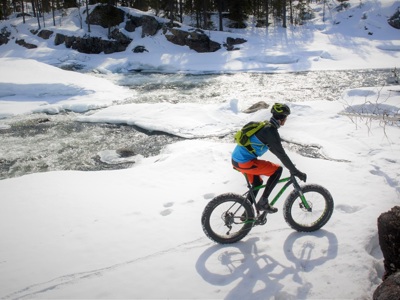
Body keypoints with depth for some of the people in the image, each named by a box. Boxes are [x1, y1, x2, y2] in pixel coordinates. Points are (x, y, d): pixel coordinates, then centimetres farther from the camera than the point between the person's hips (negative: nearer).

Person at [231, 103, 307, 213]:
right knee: (277, 170, -2)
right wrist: (296, 172, -8)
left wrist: (290, 165, 30)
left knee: (257, 183, 25)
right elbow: (281, 155, -16)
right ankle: (263, 202, 2)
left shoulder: (265, 126, 14)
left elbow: (275, 149, 26)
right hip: (245, 163, -10)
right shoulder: (271, 131, -16)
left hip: (236, 159, 10)